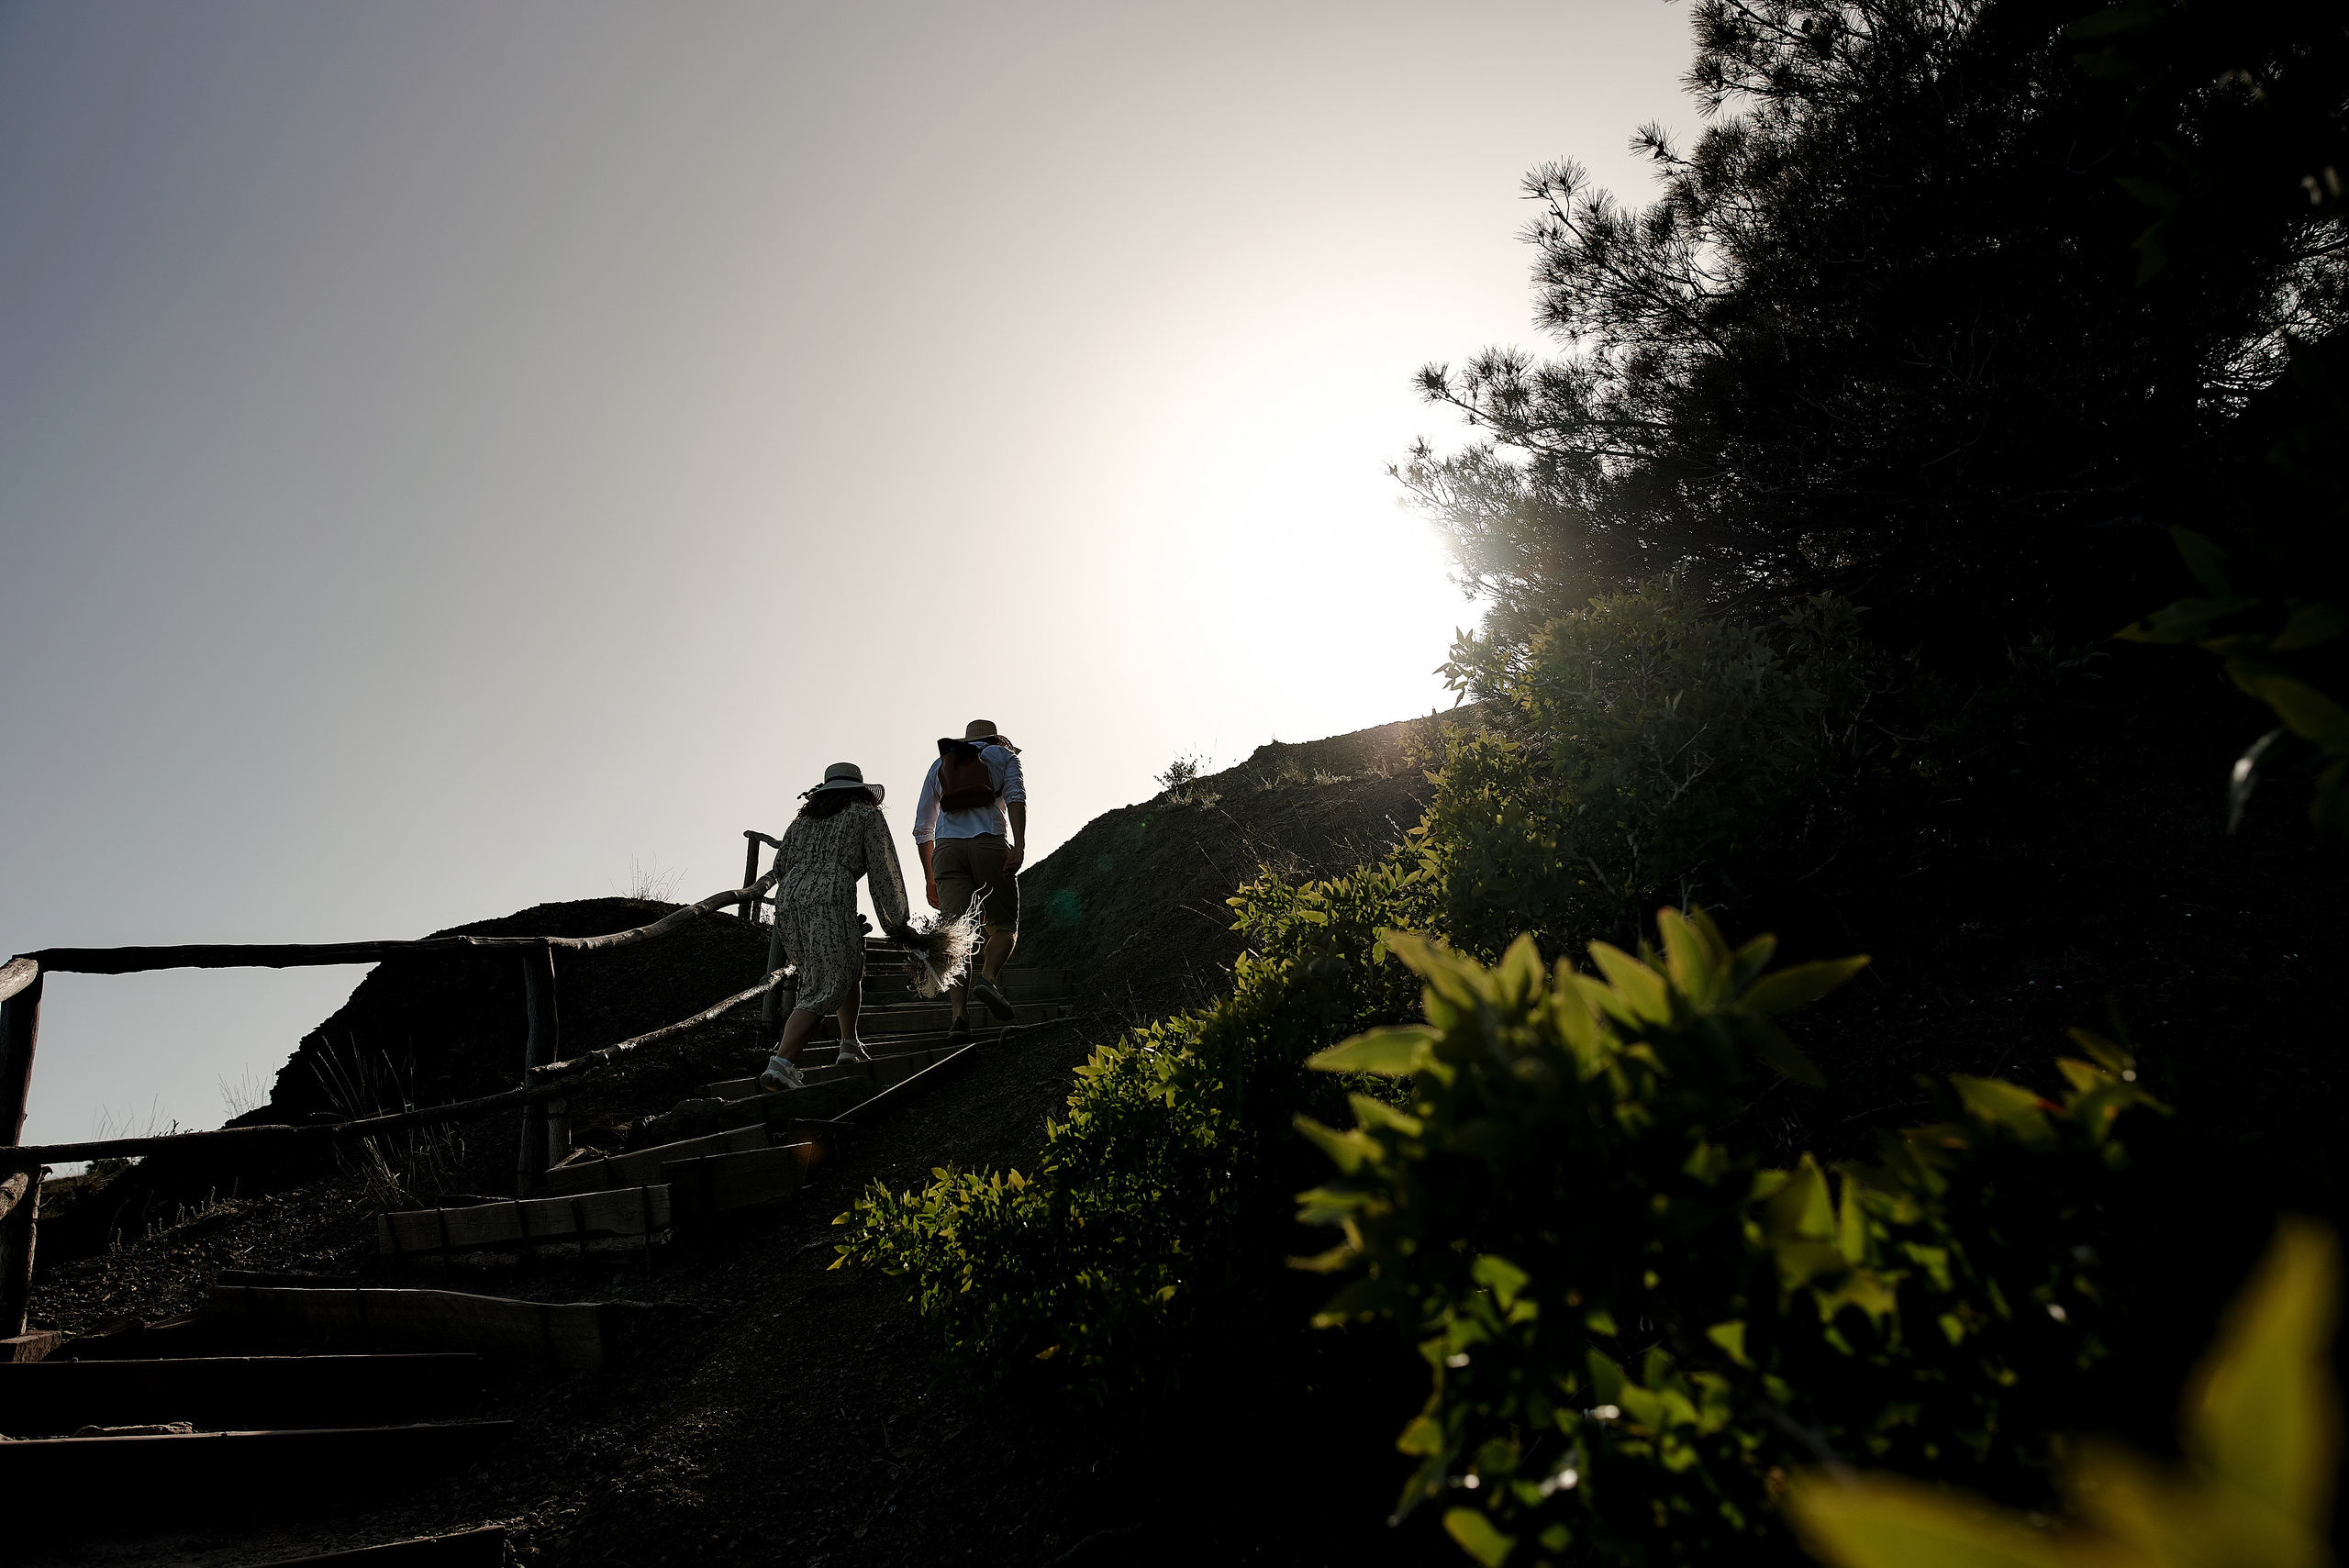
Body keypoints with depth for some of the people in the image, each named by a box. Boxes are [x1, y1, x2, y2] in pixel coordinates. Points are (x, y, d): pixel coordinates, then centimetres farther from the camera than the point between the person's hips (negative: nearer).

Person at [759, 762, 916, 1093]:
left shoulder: (802, 820, 29)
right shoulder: (867, 815, 16)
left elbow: (781, 867, 24)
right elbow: (883, 872, 12)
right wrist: (897, 923, 16)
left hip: (787, 904, 6)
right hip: (829, 901, -6)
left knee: (850, 964, 23)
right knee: (825, 989, -9)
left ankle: (850, 1045, 19)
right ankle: (780, 1063, -25)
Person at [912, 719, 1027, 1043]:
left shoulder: (941, 763, 29)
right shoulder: (1004, 754, 20)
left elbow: (922, 827, 24)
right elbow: (1016, 796, -3)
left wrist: (930, 878, 26)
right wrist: (1020, 845, -14)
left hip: (946, 848, 3)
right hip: (989, 845, -2)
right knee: (1004, 927, 9)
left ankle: (960, 1015, -19)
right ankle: (987, 977, -20)